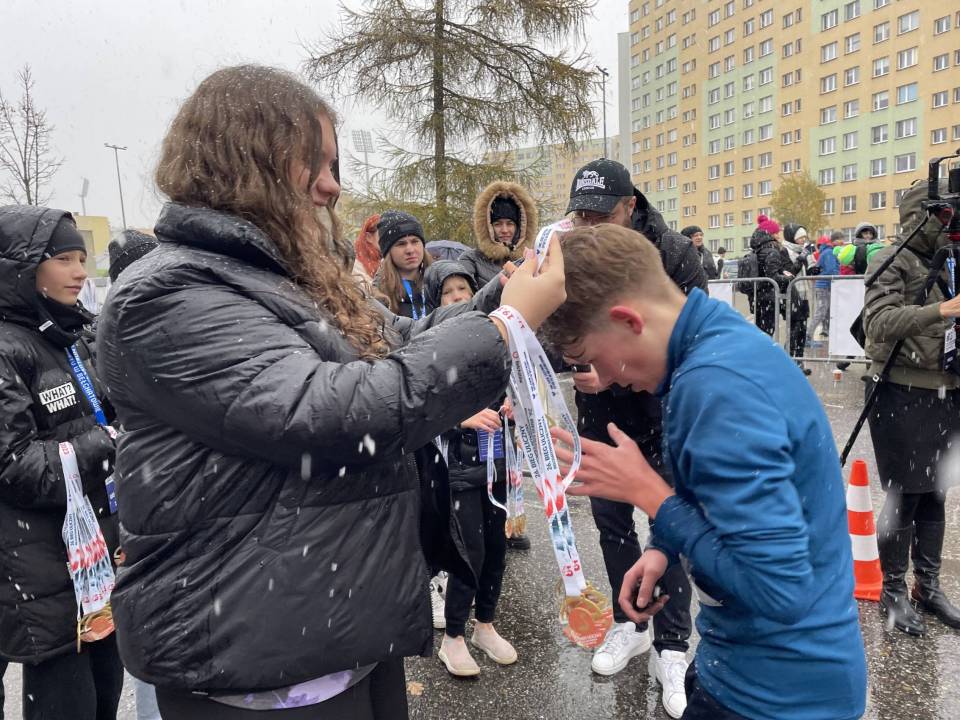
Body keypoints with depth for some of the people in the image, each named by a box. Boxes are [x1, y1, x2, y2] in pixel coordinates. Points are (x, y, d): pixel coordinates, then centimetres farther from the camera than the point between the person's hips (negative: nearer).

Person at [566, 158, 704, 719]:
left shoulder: (674, 253, -17)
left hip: (664, 407, -3)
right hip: (601, 410, 4)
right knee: (609, 516, 13)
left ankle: (671, 648, 19)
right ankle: (629, 624, 34)